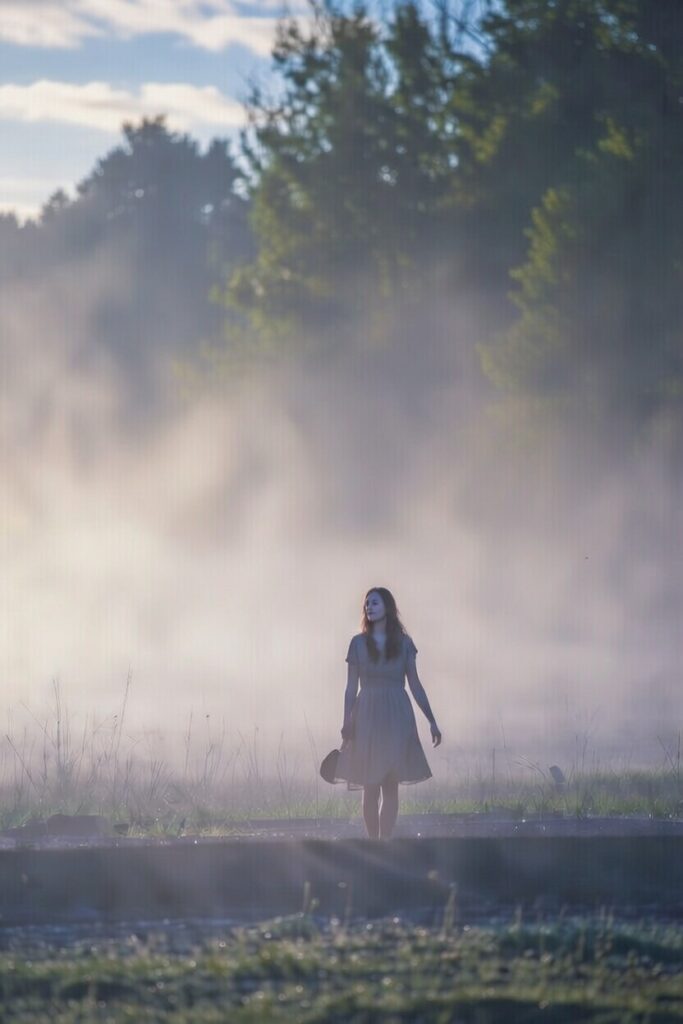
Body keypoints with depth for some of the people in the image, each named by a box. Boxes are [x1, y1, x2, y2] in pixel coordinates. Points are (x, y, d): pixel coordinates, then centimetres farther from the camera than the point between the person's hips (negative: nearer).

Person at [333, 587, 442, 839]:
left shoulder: (403, 643, 5)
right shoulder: (359, 643, 4)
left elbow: (415, 685, 8)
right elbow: (351, 688, 4)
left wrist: (432, 722, 5)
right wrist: (347, 724, -3)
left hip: (397, 716, 1)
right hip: (368, 716, 0)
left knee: (391, 786, -1)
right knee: (370, 787, -2)